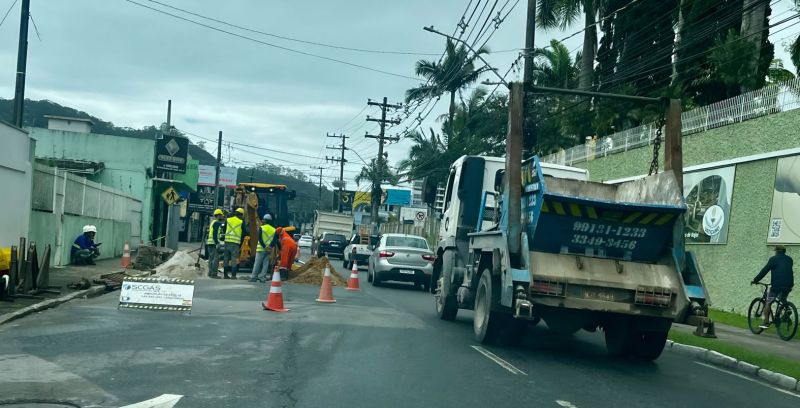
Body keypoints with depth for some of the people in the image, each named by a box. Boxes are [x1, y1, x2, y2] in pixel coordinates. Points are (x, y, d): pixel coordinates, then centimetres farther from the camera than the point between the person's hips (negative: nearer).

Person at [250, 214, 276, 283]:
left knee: (257, 263, 1)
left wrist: (264, 246, -12)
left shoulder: (262, 228, -5)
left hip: (261, 249, -4)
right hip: (269, 250, 4)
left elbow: (260, 238, -13)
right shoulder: (274, 230, 7)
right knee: (265, 264, 7)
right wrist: (270, 246, -8)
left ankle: (253, 277, 3)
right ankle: (262, 277, 4)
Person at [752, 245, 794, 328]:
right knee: (783, 302, 25)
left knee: (768, 303, 5)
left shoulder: (774, 259, 0)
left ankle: (766, 322, -2)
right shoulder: (789, 259, 16)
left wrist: (755, 280, 6)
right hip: (788, 285, 5)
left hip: (777, 285, -5)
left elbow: (764, 270, -1)